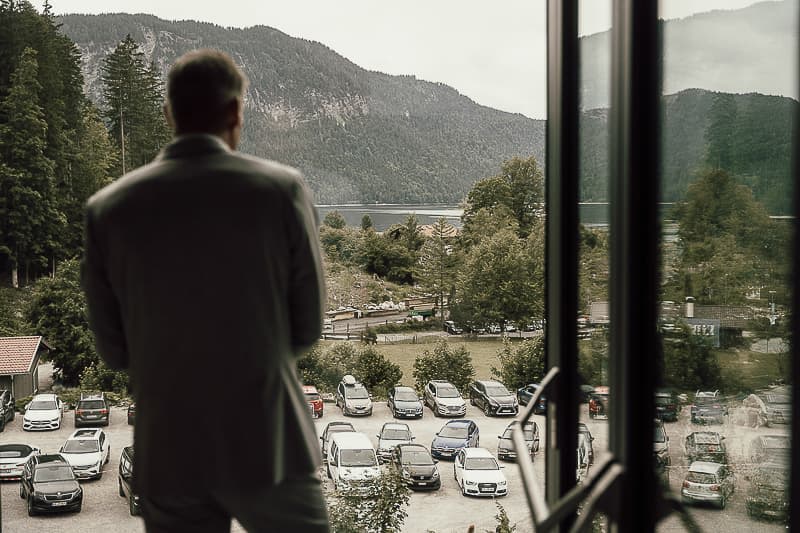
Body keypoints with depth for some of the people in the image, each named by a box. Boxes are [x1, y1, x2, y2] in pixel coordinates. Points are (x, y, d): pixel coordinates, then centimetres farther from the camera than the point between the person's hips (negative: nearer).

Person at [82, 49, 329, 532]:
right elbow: (308, 329, -2)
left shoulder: (108, 207, -4)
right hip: (269, 443, -2)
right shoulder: (282, 188, -9)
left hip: (168, 453, 2)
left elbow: (113, 350, 3)